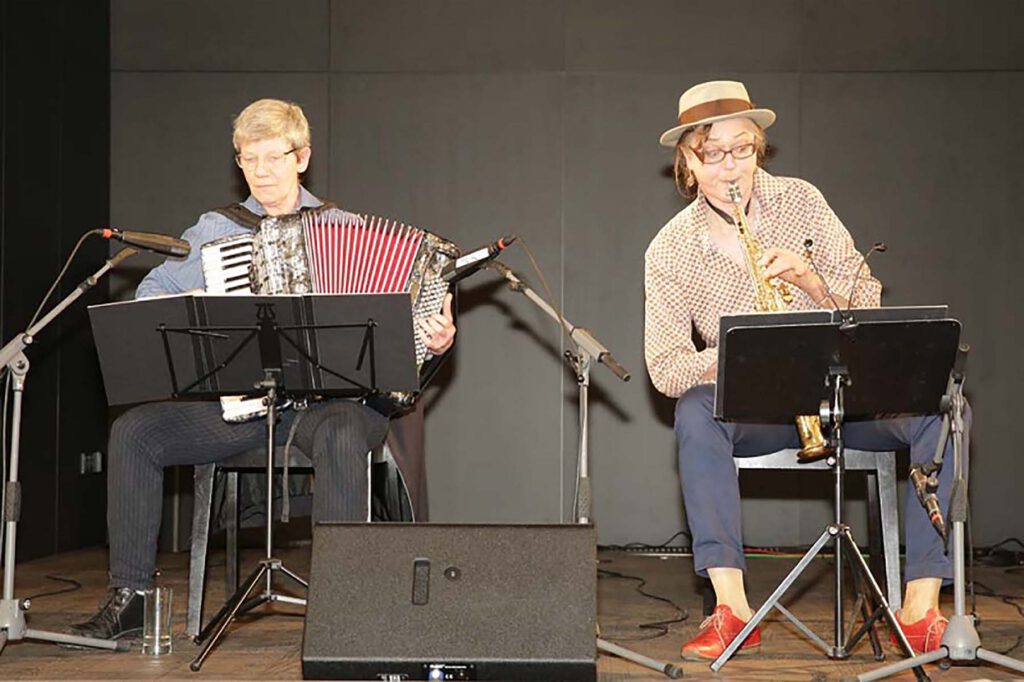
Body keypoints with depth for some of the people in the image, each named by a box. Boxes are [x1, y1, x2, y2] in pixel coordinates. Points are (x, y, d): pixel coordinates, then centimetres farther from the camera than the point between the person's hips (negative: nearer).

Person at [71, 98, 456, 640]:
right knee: (133, 430, -16)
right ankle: (129, 596, -6)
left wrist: (435, 338, -11)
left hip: (327, 394, -2)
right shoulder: (215, 230, 13)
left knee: (342, 434, -37)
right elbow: (149, 295, 18)